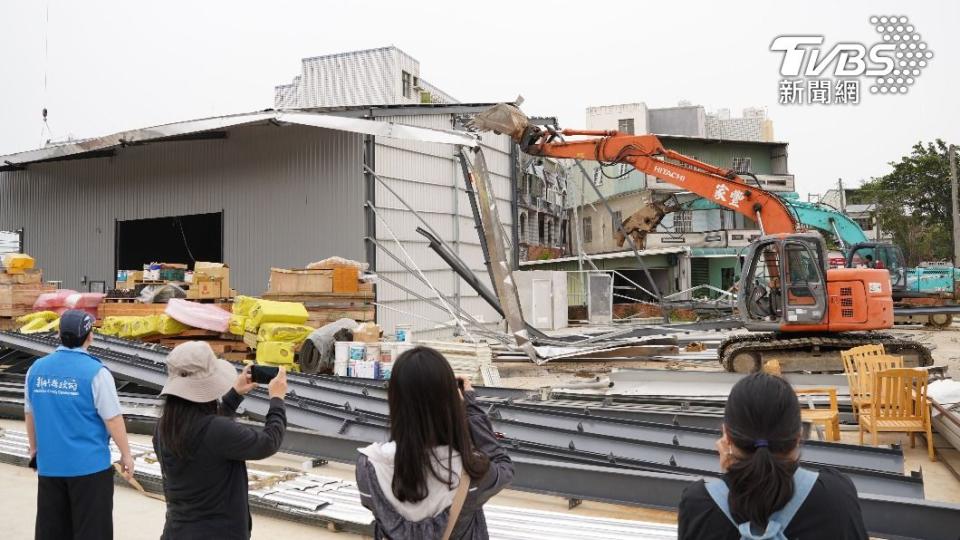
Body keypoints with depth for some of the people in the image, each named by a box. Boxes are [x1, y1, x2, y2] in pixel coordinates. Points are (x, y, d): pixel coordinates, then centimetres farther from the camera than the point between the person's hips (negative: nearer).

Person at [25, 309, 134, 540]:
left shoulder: (37, 368, 1)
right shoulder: (95, 372, -16)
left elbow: (29, 414, 11)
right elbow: (113, 419, -13)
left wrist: (34, 448, 25)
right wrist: (126, 454, -2)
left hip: (49, 463, 5)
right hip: (89, 464, -5)